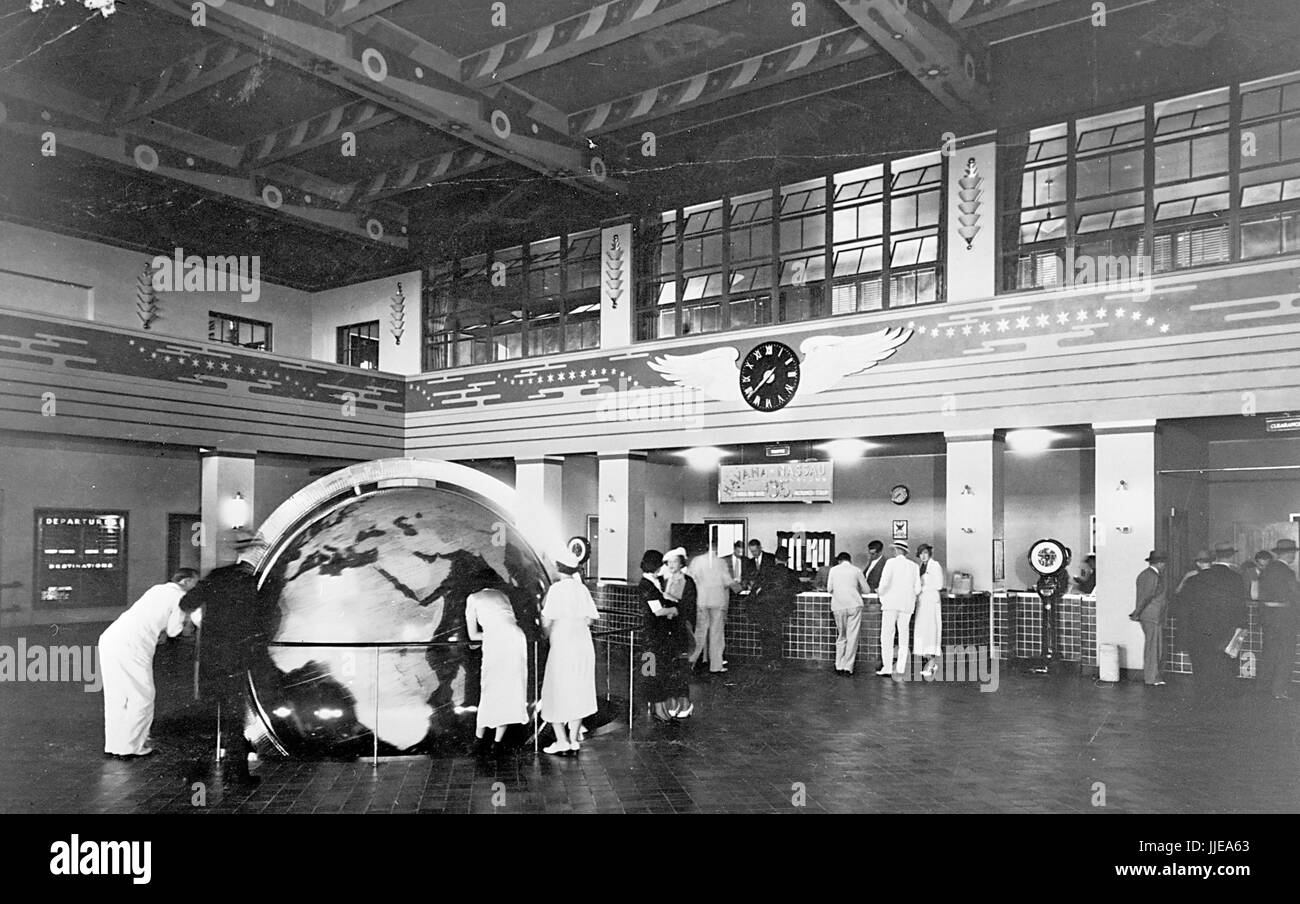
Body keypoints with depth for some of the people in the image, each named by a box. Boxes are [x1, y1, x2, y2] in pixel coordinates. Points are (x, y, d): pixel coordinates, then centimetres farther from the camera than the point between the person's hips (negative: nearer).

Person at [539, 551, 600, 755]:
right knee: (578, 691, 12)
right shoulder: (582, 589, 5)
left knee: (556, 692, 4)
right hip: (583, 643, 5)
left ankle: (561, 740, 0)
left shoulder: (556, 589, -8)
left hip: (562, 644, -5)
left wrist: (547, 635, 7)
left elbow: (546, 620, -11)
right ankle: (574, 739, 15)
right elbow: (590, 619, 4)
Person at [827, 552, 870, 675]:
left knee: (841, 637, 13)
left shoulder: (833, 570, 8)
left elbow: (829, 589, 8)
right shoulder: (857, 570, 5)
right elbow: (867, 590, 10)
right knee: (852, 637, 1)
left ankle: (839, 666, 10)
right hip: (854, 605, -2)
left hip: (838, 606, 2)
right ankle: (848, 667, -3)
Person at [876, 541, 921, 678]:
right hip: (907, 605, 4)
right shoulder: (914, 566, 7)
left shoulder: (891, 562, -4)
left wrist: (882, 598, 2)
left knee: (887, 635, 0)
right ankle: (900, 668, 2)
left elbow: (884, 582, -14)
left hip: (891, 603, -4)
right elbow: (917, 589, 4)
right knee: (903, 636, 8)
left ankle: (887, 667, -5)